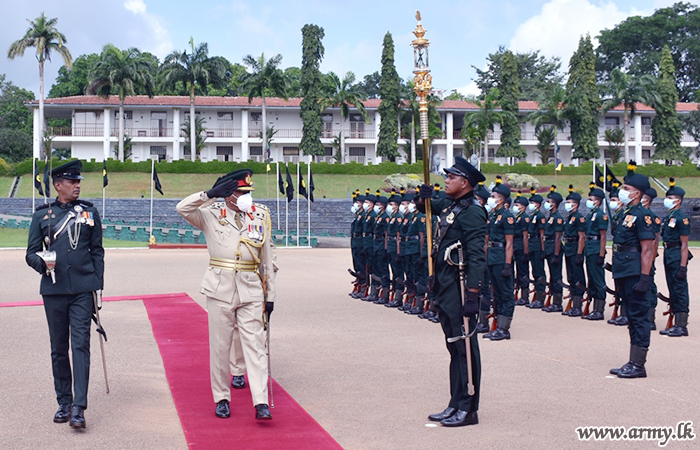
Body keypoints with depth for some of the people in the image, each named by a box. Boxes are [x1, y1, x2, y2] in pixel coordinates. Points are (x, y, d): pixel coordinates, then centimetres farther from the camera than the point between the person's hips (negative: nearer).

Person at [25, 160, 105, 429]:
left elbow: (97, 252, 10)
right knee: (59, 348, 8)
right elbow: (31, 253, 7)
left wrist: (98, 286, 4)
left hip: (82, 290, -1)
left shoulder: (89, 212, 8)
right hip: (54, 290, 1)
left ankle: (79, 407, -11)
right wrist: (42, 263, -16)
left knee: (80, 345, -9)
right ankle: (64, 403, 20)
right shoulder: (42, 215, 6)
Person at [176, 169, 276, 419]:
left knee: (254, 344, -3)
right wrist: (211, 193, -17)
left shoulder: (260, 217, 8)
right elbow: (182, 208, -11)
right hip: (220, 288, -1)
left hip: (251, 289, 1)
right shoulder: (212, 214, 3)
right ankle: (221, 398, 18)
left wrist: (270, 294, 11)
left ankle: (261, 403, -6)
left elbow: (268, 257, 12)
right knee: (220, 346, 5)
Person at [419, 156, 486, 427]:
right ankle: (456, 405, 22)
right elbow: (426, 207, 35)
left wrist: (472, 293, -25)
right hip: (445, 286, 10)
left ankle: (468, 409, 5)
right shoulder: (449, 206, 13)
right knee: (454, 346, 14)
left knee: (465, 346, -2)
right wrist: (424, 198, 12)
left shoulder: (472, 212, -15)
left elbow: (477, 256, -20)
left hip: (460, 287, -10)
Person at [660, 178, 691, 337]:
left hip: (677, 257, -9)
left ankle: (682, 326, -2)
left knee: (680, 290, -5)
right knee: (673, 291, 12)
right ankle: (677, 324, 18)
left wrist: (682, 266, -19)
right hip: (668, 257, 9)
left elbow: (684, 245, -15)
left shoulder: (681, 218, -12)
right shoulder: (668, 218, 15)